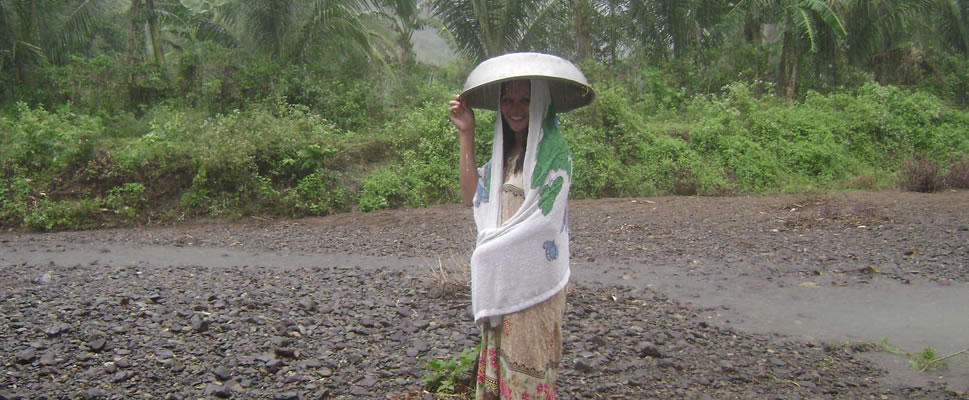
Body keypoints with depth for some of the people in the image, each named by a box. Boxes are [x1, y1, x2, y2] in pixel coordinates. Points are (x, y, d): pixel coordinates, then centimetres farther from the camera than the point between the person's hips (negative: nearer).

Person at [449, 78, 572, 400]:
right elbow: (471, 196, 3)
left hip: (534, 279, -6)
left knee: (527, 369, 4)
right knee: (501, 362, 14)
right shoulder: (504, 151, 11)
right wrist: (465, 135, -1)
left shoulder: (553, 151, -11)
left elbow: (544, 220, -16)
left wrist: (488, 250, -10)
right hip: (500, 279, 7)